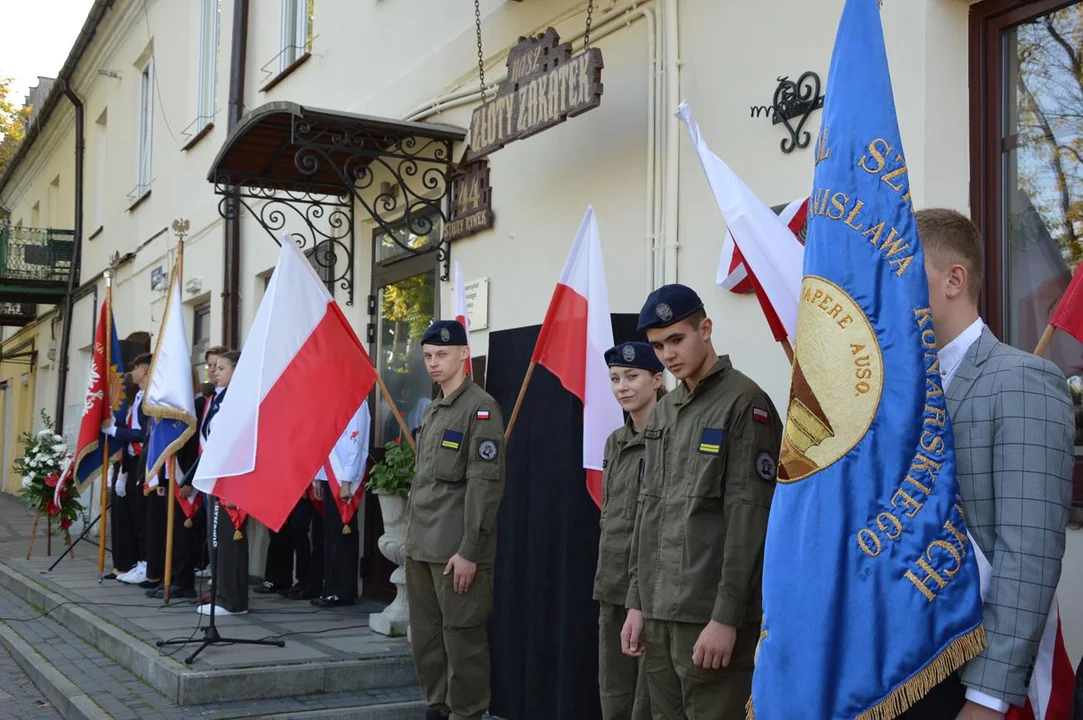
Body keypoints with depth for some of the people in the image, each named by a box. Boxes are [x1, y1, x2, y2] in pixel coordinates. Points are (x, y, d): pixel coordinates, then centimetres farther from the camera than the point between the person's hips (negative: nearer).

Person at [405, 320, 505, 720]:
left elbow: (486, 483, -16)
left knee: (461, 639, -1)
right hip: (420, 549, 8)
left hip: (456, 551, -8)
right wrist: (412, 540, 16)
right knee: (425, 638, 14)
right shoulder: (432, 412, 17)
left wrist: (469, 550, -19)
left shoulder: (480, 408, -10)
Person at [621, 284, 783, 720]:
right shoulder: (663, 412, 14)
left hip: (710, 617, -7)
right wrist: (637, 602, 12)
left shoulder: (744, 404, -9)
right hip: (659, 613, 7)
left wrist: (726, 617, -17)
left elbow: (750, 517, -14)